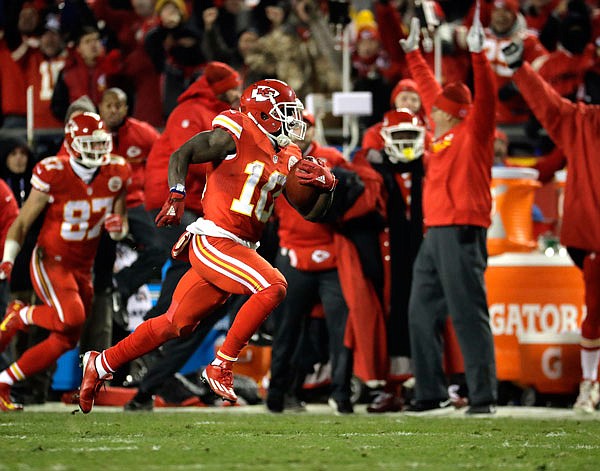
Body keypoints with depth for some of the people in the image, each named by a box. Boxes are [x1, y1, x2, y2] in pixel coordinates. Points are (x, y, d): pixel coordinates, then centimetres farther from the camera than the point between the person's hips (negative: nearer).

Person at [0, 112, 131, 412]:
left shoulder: (115, 174, -3)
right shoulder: (53, 175, -17)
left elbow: (120, 217, 11)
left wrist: (118, 225, -13)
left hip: (82, 267, 6)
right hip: (50, 261, -6)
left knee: (64, 342, 4)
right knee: (71, 316, -31)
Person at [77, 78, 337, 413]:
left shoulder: (286, 159, 15)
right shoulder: (235, 137, -7)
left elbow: (312, 212, 17)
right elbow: (181, 155, -6)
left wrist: (326, 185, -3)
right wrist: (177, 196, -22)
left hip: (240, 248, 8)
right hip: (214, 241, -8)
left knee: (175, 325, 12)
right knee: (273, 287, -23)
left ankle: (101, 365, 25)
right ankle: (221, 367, -15)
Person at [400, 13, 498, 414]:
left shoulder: (474, 133, -3)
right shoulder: (444, 133, 17)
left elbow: (485, 98, -19)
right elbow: (429, 88, 29)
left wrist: (478, 55, -28)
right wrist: (414, 53, 34)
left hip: (462, 234, -9)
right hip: (434, 234, 9)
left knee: (468, 316, -11)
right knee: (422, 314, 9)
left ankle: (484, 397, -12)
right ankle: (431, 393, 15)